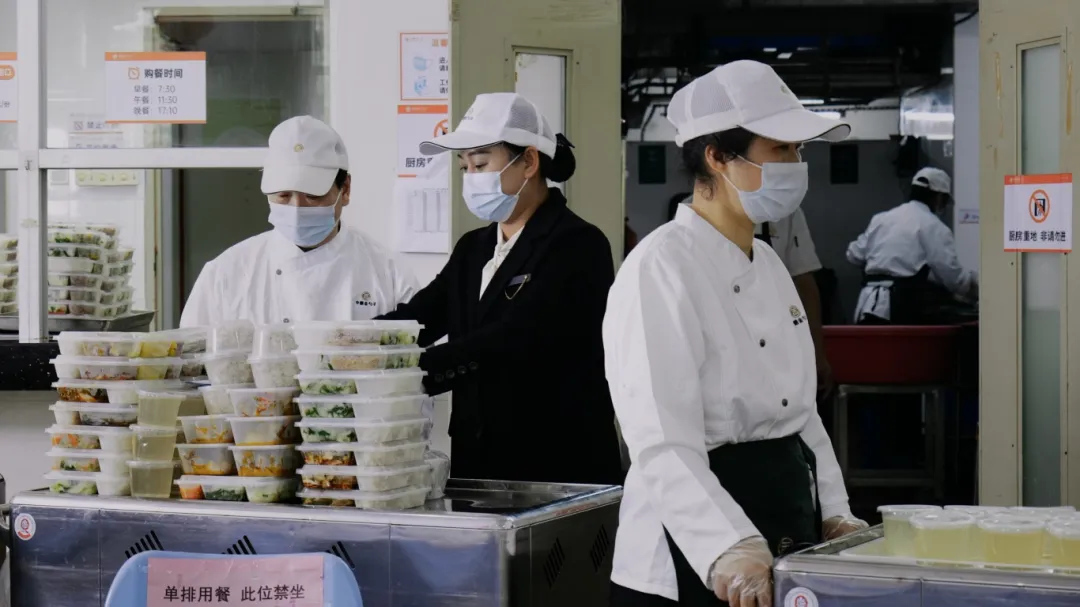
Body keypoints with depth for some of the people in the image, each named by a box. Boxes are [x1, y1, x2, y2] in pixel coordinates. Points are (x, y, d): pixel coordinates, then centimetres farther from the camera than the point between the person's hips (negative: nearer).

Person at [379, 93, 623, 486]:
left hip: (560, 472, -7)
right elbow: (416, 320, 3)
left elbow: (512, 342, -22)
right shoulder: (472, 250, 16)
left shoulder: (578, 246, -10)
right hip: (475, 469, 7)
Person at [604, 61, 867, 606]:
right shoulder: (660, 270, -17)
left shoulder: (768, 264, 11)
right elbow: (664, 445, -26)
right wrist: (731, 550, -39)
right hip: (693, 561, -8)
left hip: (788, 541, 8)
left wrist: (833, 513, 7)